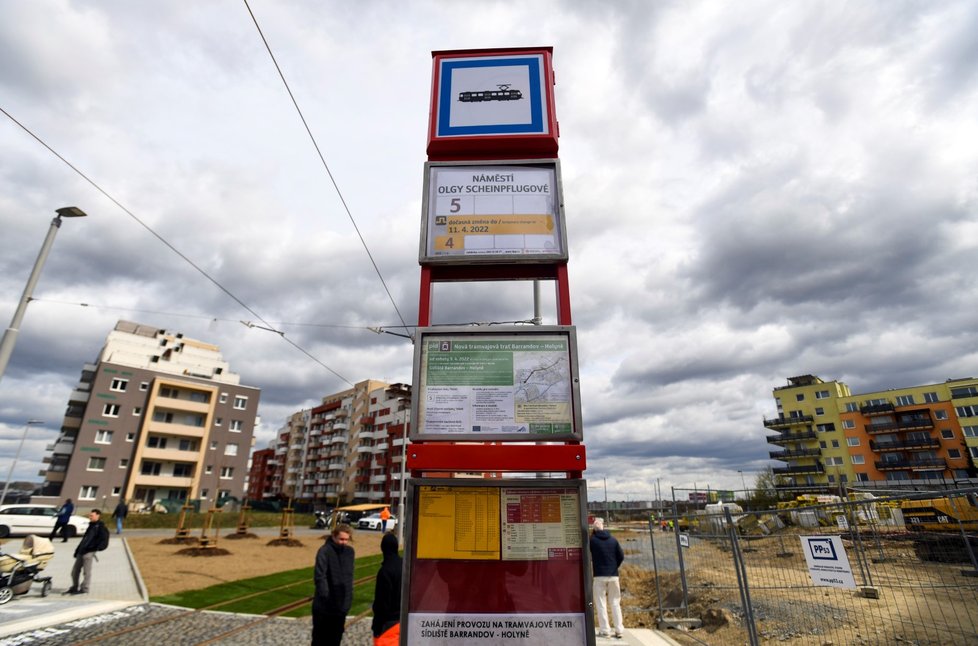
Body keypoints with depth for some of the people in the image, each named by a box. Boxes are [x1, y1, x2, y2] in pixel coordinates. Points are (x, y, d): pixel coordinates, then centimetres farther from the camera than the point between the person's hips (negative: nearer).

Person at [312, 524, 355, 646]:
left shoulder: (350, 552, 3)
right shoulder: (324, 551, -17)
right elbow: (319, 577, -21)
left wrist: (348, 597, 8)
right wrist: (326, 597, -25)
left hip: (341, 604, 5)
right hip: (324, 605, -5)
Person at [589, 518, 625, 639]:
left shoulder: (592, 540, -8)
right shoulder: (613, 539, 0)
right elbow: (621, 556, 1)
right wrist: (614, 566, 11)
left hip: (599, 575, -3)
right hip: (613, 575, 3)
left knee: (601, 603, 4)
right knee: (615, 603, 12)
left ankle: (605, 630, 2)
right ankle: (619, 630, 11)